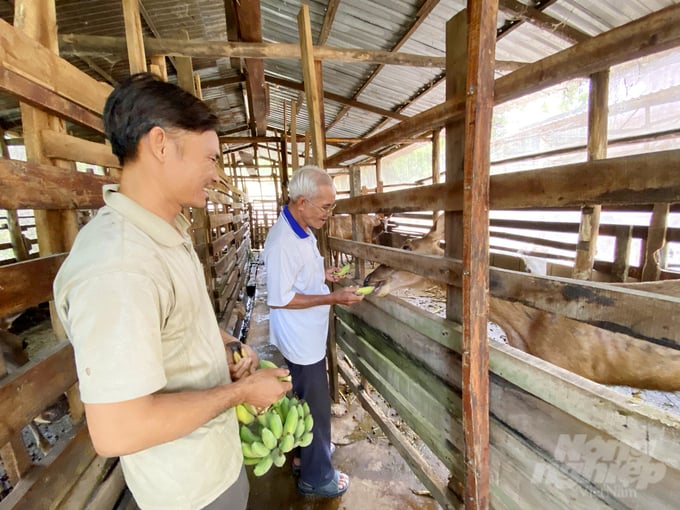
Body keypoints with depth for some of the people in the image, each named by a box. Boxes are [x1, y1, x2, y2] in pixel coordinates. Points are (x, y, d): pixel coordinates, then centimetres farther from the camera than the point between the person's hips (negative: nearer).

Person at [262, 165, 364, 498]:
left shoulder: (302, 231, 5)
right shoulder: (283, 242, -27)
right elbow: (279, 299, -26)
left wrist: (323, 275, 3)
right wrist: (333, 298, -24)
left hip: (309, 336, 9)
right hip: (300, 340, -9)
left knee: (307, 400, 26)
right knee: (315, 405, 9)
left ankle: (307, 451, 49)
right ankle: (317, 477, 32)